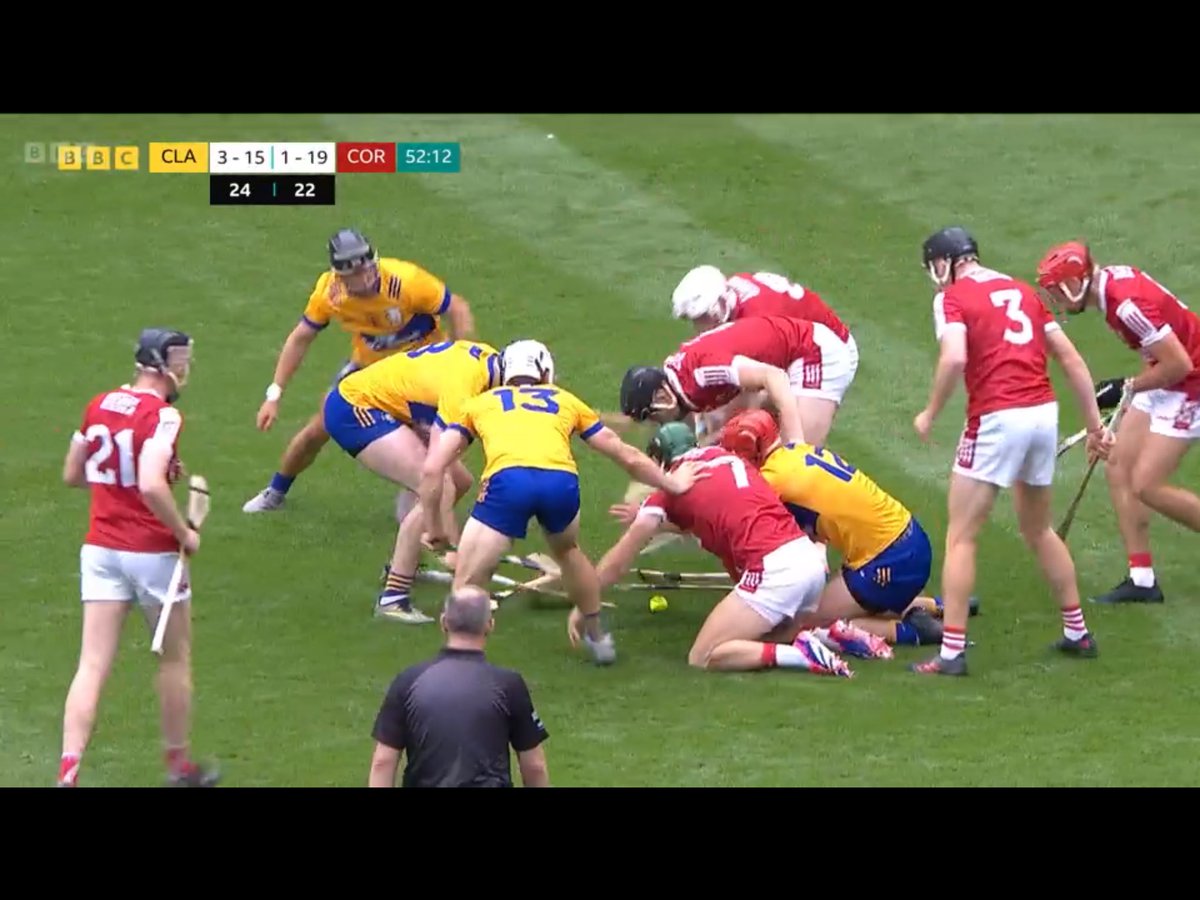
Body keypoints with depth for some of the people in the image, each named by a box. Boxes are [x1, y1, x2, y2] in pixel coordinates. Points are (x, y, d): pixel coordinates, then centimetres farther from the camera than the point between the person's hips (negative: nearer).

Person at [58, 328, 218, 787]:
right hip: (152, 552, -5)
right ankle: (179, 765, 28)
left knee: (93, 665, 0)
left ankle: (68, 770, -14)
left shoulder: (98, 405, 6)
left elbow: (72, 474, 17)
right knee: (175, 659, 16)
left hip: (99, 550, 5)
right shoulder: (162, 415, -15)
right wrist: (185, 534, -14)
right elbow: (152, 487, -28)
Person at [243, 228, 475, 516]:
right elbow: (300, 338, -8)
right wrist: (274, 395, -11)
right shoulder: (329, 292, -23)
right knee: (317, 431, 4)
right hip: (367, 361, 3)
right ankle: (275, 493, 29)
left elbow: (458, 309, -23)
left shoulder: (405, 281, -36)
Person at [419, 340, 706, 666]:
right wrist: (672, 483, 58)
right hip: (562, 481, 3)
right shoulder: (564, 400, 35)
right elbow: (628, 457, 43)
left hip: (507, 479, -3)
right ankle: (598, 638, 48)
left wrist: (433, 527, 33)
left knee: (466, 587, 5)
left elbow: (433, 468, 22)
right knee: (567, 551, 35)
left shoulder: (479, 403, 32)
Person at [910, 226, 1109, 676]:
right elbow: (1071, 358, 14)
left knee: (961, 537, 1)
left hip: (996, 419, -6)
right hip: (1044, 413, 6)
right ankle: (1077, 632, 31)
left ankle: (952, 651, -4)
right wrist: (1095, 425, 18)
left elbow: (955, 357, -19)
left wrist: (930, 414, -7)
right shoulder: (1023, 291, 17)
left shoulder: (952, 297, -1)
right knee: (1039, 530, 25)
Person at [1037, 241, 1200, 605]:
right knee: (1119, 469, 7)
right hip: (1163, 384, 10)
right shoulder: (1112, 279, 0)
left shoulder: (1128, 304, -28)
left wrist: (1127, 387, -14)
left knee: (1147, 485, -11)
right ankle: (1141, 580, 10)